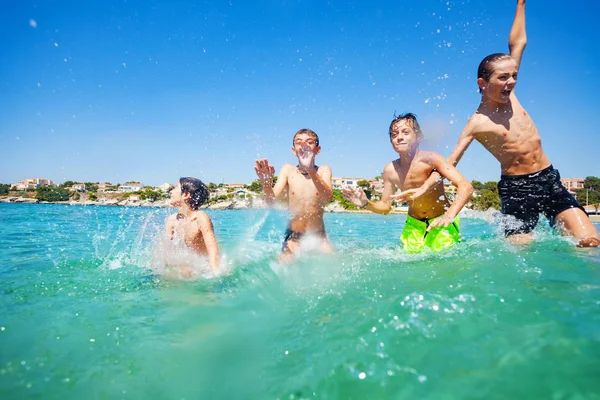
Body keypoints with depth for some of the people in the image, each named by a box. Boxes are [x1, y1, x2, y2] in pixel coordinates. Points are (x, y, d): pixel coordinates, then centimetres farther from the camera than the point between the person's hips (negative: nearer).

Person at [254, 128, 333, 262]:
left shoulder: (323, 170, -2)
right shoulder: (288, 170, 0)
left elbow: (328, 198, -22)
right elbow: (271, 201, -10)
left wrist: (311, 171, -37)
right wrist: (266, 183, -32)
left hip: (318, 237, 0)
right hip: (293, 237, 0)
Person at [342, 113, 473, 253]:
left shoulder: (430, 159, -23)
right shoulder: (390, 170, -12)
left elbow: (466, 186, -32)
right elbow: (385, 206, -1)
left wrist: (449, 216, -47)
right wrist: (366, 204, -22)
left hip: (442, 223, -3)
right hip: (414, 224, 3)